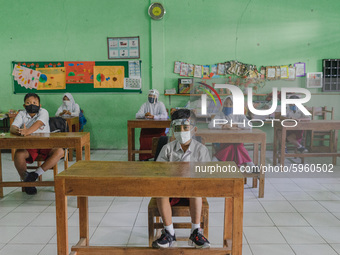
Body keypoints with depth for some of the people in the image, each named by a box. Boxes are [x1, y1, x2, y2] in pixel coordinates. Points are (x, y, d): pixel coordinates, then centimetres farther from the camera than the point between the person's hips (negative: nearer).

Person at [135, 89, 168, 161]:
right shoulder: (145, 105, 17)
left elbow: (165, 115, -9)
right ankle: (144, 157, -13)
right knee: (144, 139, -26)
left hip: (158, 127, -2)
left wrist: (153, 116, -20)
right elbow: (137, 115, 6)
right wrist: (144, 115, -16)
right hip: (146, 127, 2)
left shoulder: (160, 104, 8)